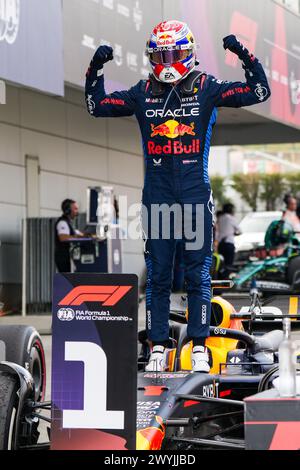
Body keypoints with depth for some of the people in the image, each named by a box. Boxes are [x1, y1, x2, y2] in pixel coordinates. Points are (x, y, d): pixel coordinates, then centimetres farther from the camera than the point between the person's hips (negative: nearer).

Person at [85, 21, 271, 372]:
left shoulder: (206, 88, 2)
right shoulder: (143, 93, 8)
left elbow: (259, 92, -1)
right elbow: (97, 106, 14)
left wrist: (244, 56, -11)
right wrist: (95, 70, 2)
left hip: (196, 195, -2)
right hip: (157, 195, 2)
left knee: (198, 274, 0)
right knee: (157, 275, 3)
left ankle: (199, 348, 6)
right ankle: (157, 349, 9)